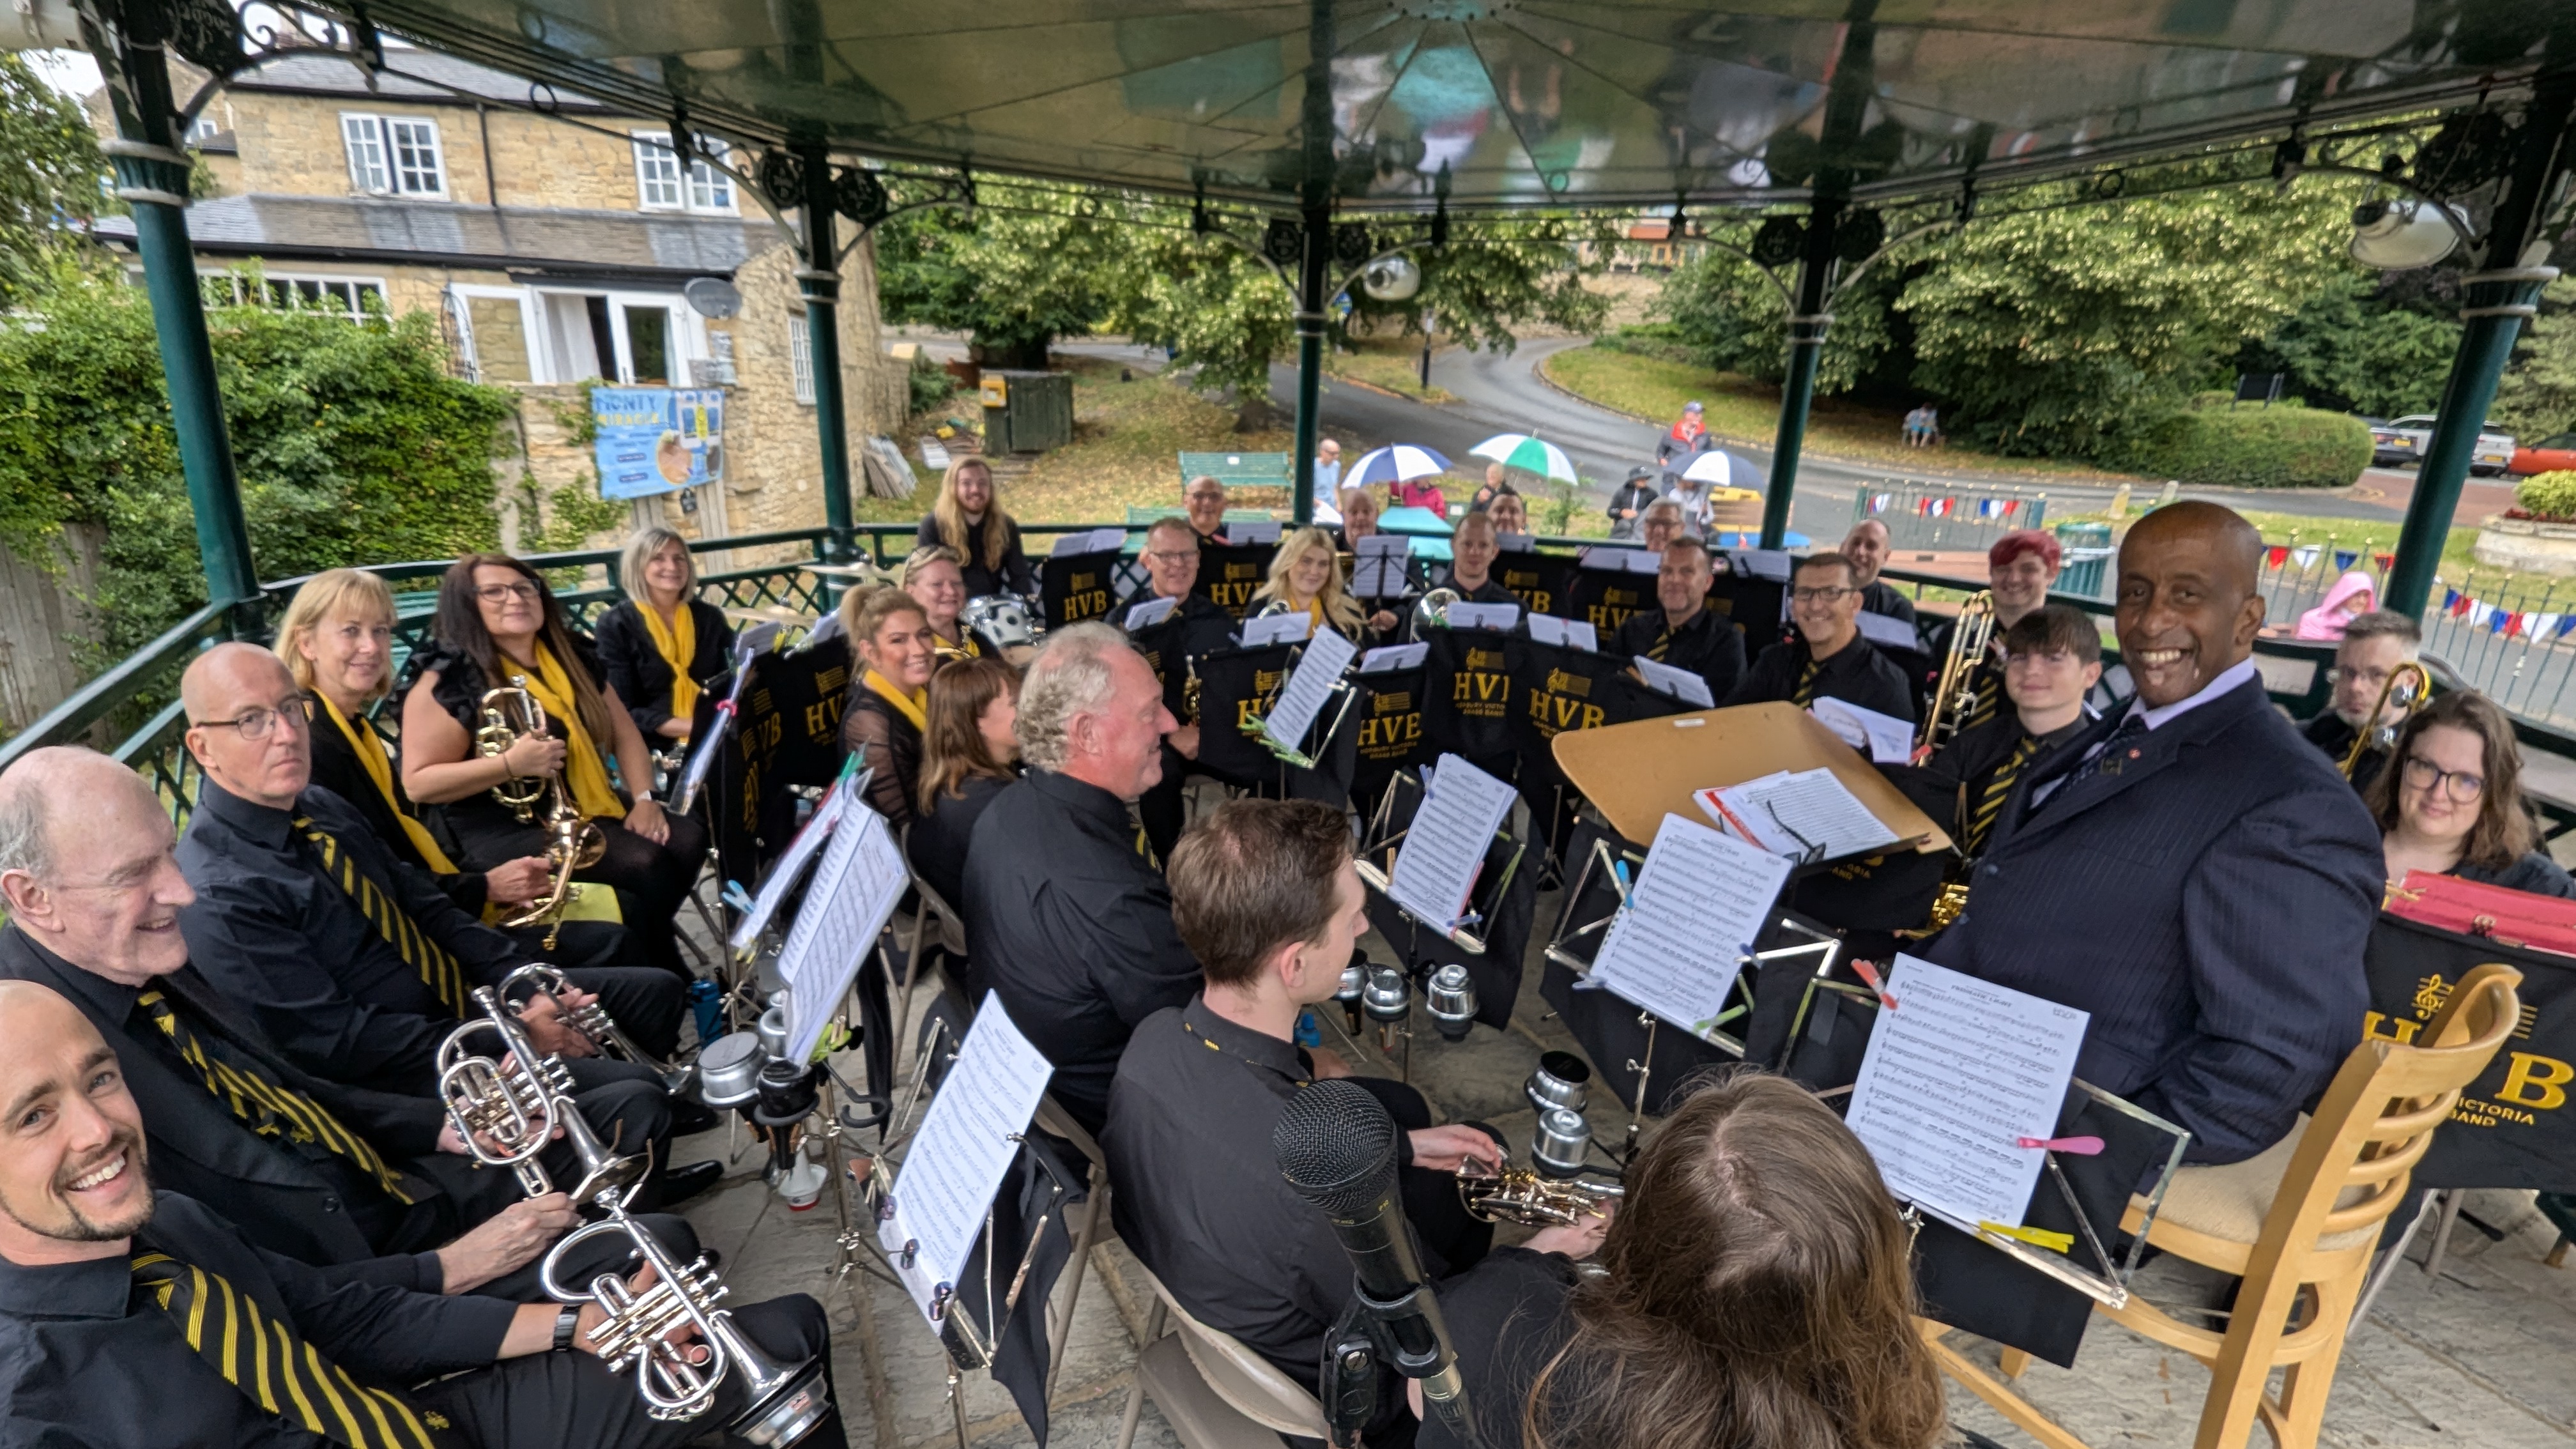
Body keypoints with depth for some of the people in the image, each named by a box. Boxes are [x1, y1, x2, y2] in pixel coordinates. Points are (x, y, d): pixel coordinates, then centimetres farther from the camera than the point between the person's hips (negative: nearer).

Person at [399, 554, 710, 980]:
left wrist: (644, 797, -4)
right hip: (501, 829, -7)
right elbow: (417, 783, -12)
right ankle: (671, 983, -4)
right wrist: (510, 764, -25)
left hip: (588, 807, 7)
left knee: (688, 840, -17)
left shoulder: (571, 657, 10)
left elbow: (624, 735, 13)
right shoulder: (449, 679, -10)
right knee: (646, 864, -25)